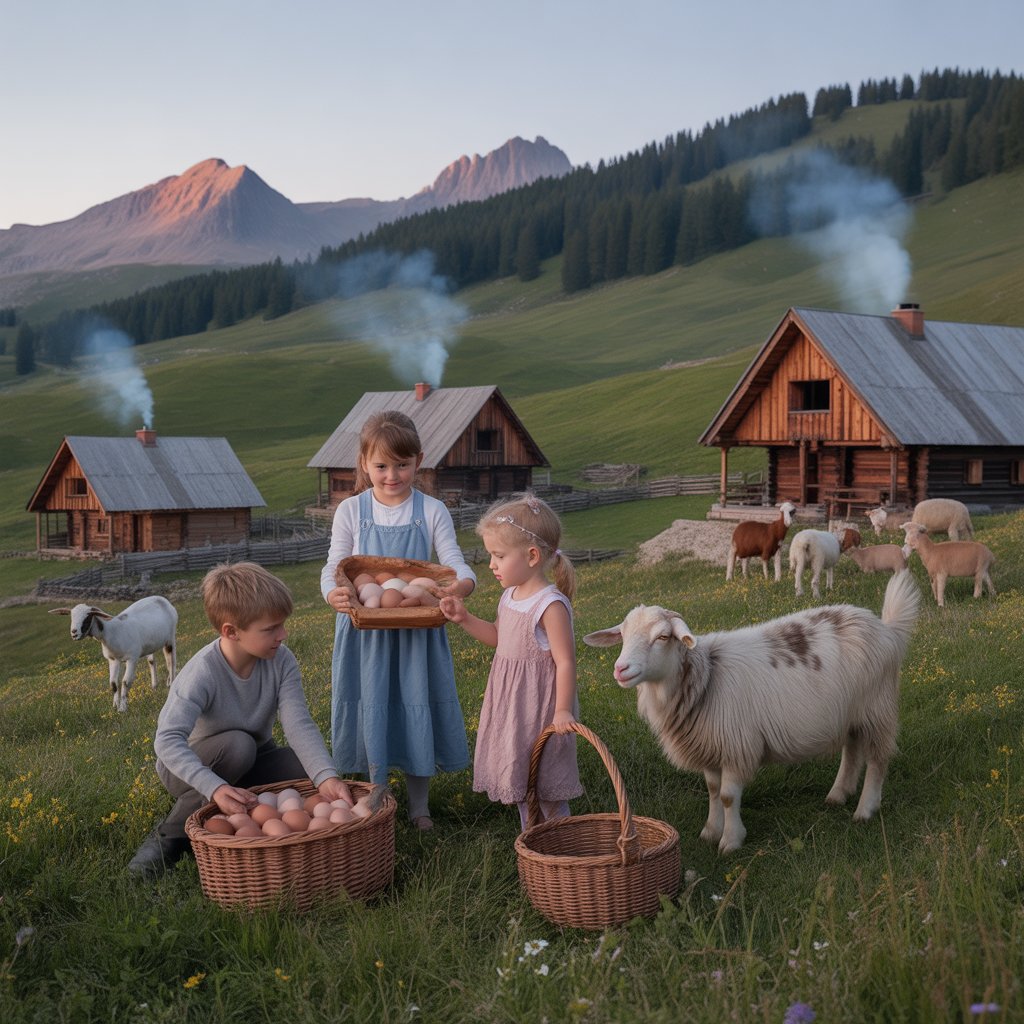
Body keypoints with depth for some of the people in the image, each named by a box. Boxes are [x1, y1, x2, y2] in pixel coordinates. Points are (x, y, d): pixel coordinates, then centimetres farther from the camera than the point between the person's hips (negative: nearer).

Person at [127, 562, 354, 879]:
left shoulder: (282, 662, -18)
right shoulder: (203, 672, -31)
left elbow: (299, 725, -26)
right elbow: (168, 740, -41)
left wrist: (326, 777, -44)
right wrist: (215, 788, -55)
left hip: (254, 761, 4)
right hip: (193, 768, -4)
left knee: (310, 768, -23)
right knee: (237, 745, -36)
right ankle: (172, 835, -19)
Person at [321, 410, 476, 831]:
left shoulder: (431, 511, -2)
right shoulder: (351, 511, -2)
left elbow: (454, 562, -8)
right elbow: (333, 568, -2)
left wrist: (464, 583, -33)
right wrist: (333, 594, -26)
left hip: (417, 632, 0)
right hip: (365, 630, 0)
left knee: (417, 711, 7)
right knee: (373, 712, 9)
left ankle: (419, 807, 24)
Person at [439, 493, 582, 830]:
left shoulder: (550, 605, -21)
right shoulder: (511, 596, 4)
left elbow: (565, 661, -20)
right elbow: (498, 637, 21)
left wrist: (563, 711, -22)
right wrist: (465, 619, 8)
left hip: (539, 707, -9)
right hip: (510, 704, 9)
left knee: (547, 790, 3)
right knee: (520, 780, 18)